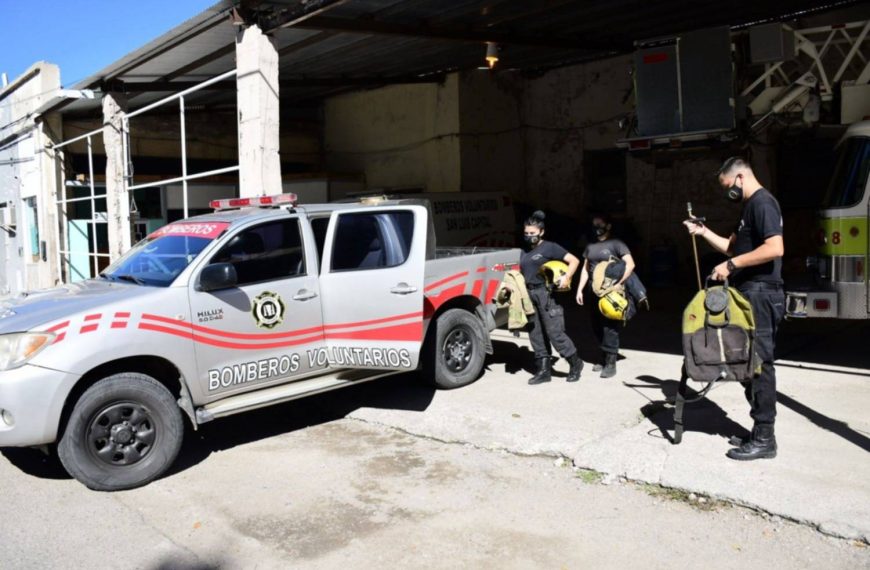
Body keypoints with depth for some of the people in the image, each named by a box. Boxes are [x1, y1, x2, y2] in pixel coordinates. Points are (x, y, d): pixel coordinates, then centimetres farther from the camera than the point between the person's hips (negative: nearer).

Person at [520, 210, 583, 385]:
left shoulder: (549, 247, -3)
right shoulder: (524, 252, 16)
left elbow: (574, 260, -5)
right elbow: (522, 274, 23)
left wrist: (567, 278, -17)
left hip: (546, 294, -7)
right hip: (529, 295, 7)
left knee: (554, 333, -6)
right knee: (536, 334, 7)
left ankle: (575, 363, 12)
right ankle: (543, 370, 15)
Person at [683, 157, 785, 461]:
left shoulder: (762, 202, -13)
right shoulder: (750, 206, 19)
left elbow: (775, 249, -25)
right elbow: (733, 246, 23)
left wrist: (731, 265, -21)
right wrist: (703, 232, 13)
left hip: (760, 295, -11)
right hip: (750, 295, 11)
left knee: (759, 364, -6)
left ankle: (764, 439, 0)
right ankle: (759, 433, 20)